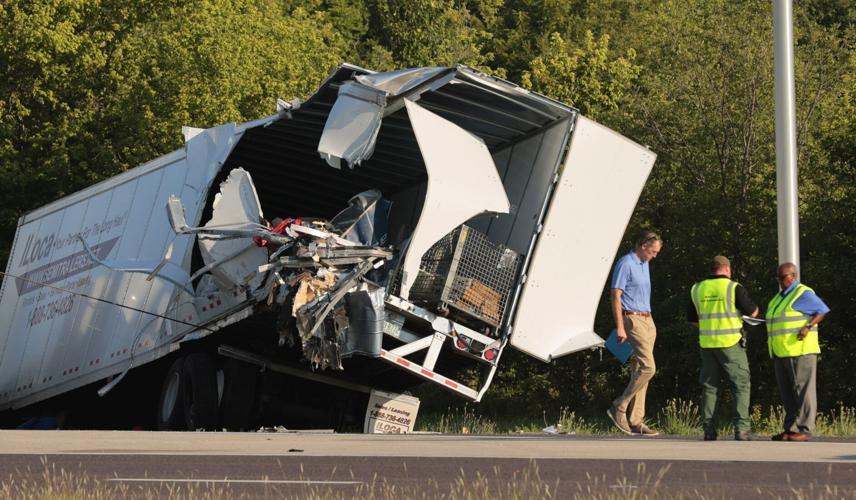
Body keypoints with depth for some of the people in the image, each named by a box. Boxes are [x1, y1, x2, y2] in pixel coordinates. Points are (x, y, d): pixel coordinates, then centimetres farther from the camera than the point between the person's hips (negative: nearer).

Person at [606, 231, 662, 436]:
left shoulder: (644, 264, 17)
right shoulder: (625, 264, -11)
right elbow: (616, 296, -15)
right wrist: (620, 327, -20)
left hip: (647, 320, 9)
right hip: (632, 319, -9)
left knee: (639, 370, 5)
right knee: (647, 367, -16)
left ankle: (635, 421, 5)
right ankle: (619, 408, -8)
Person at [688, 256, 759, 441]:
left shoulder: (698, 289, 7)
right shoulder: (733, 288, -7)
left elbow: (692, 318, 16)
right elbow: (752, 312, -3)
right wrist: (755, 307, 20)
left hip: (707, 344, 4)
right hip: (730, 343, -4)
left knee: (710, 386, 9)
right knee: (741, 385, 1)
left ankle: (709, 430, 4)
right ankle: (741, 428, -9)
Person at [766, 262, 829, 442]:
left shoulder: (803, 294, -7)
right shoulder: (780, 297, 19)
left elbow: (823, 311, -9)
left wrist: (808, 327, -21)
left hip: (800, 351, -9)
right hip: (781, 353, 9)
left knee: (803, 391, -8)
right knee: (787, 393, 7)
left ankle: (804, 430, -9)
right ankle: (791, 429, 10)